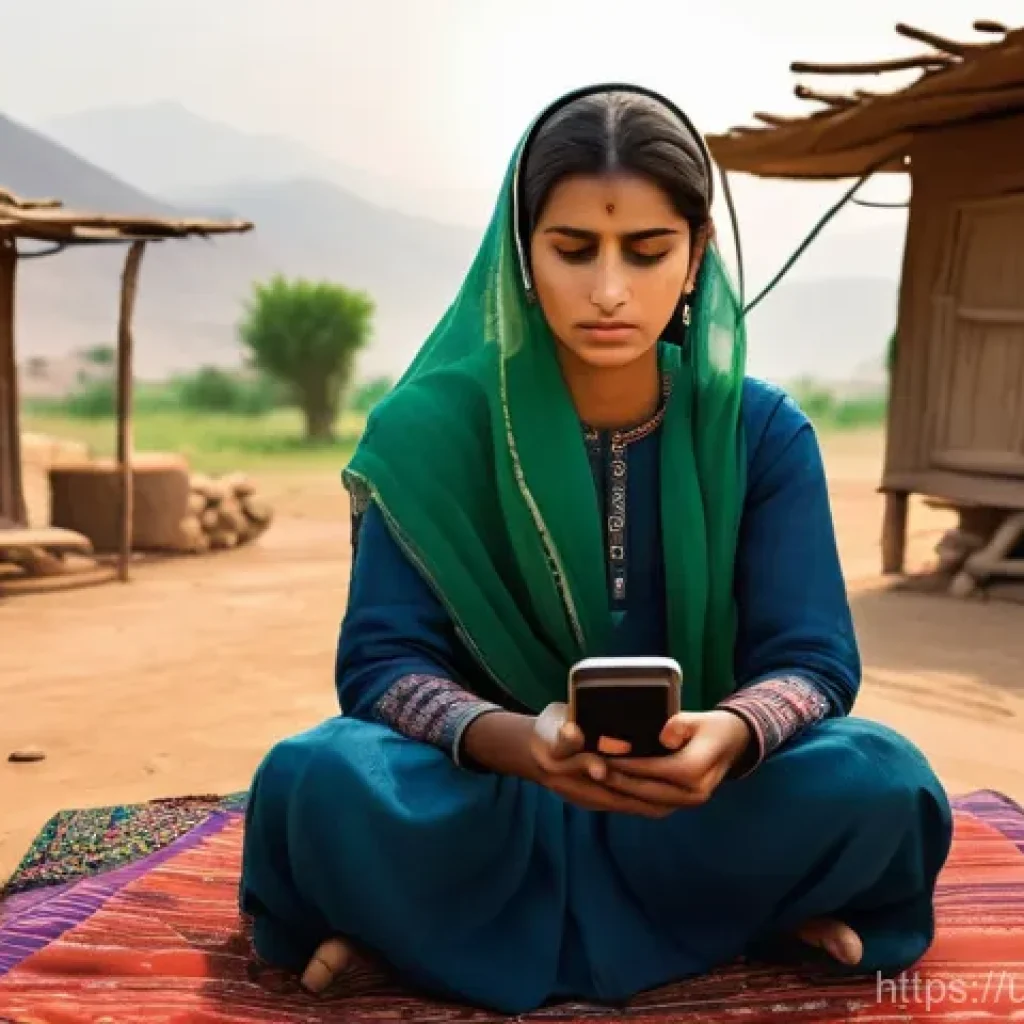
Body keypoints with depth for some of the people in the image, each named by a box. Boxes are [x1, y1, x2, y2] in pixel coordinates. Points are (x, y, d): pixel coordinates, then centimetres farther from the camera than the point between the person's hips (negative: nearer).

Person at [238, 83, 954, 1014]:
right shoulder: (433, 427, -10)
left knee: (881, 781, -28)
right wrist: (512, 741, -38)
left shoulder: (764, 433, -6)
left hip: (691, 804, 2)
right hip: (491, 798, -1)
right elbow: (382, 658, -16)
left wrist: (731, 735, -36)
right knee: (316, 780, -30)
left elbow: (811, 659, -12)